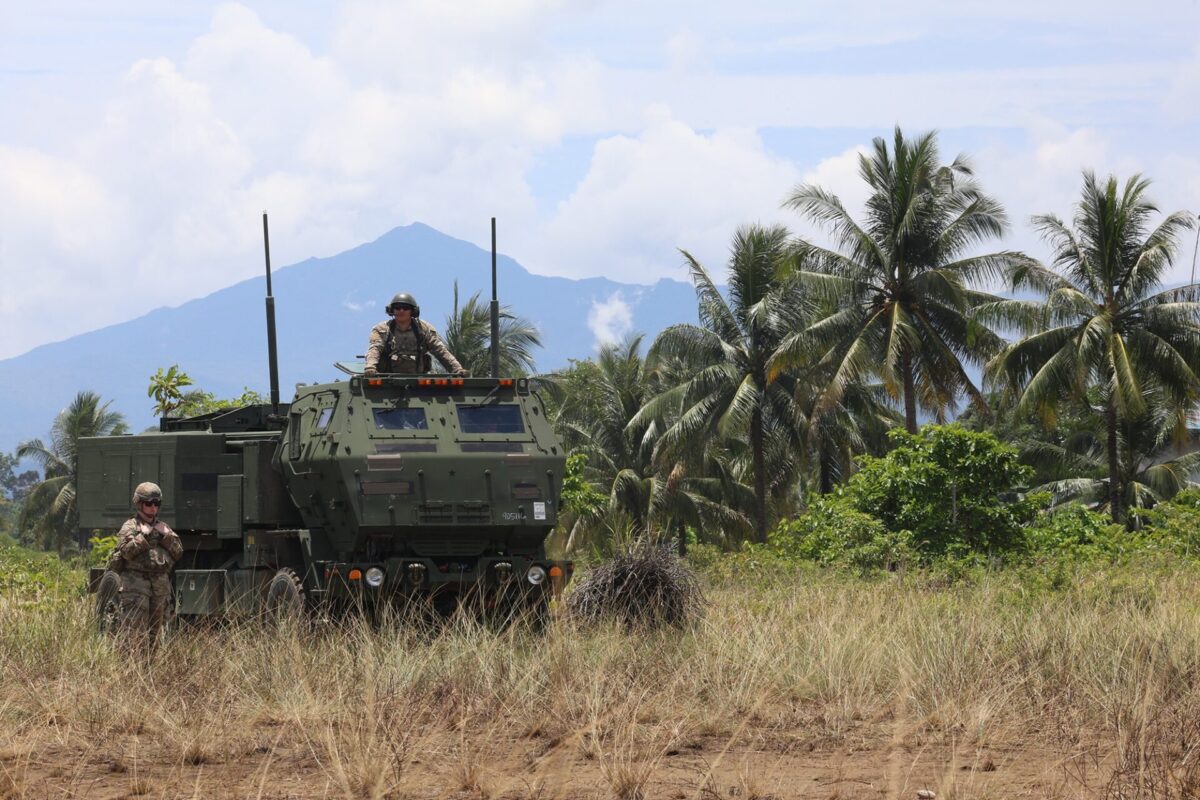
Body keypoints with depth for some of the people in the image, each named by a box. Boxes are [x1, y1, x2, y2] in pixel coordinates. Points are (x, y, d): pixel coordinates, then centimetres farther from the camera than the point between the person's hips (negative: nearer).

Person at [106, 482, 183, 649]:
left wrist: (166, 535, -2)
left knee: (156, 628, 8)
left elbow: (178, 552, 10)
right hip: (136, 583, -5)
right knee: (136, 629, -12)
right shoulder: (130, 527, 1)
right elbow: (126, 551, -13)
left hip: (161, 584, 5)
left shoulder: (163, 527, 17)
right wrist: (143, 536, -14)